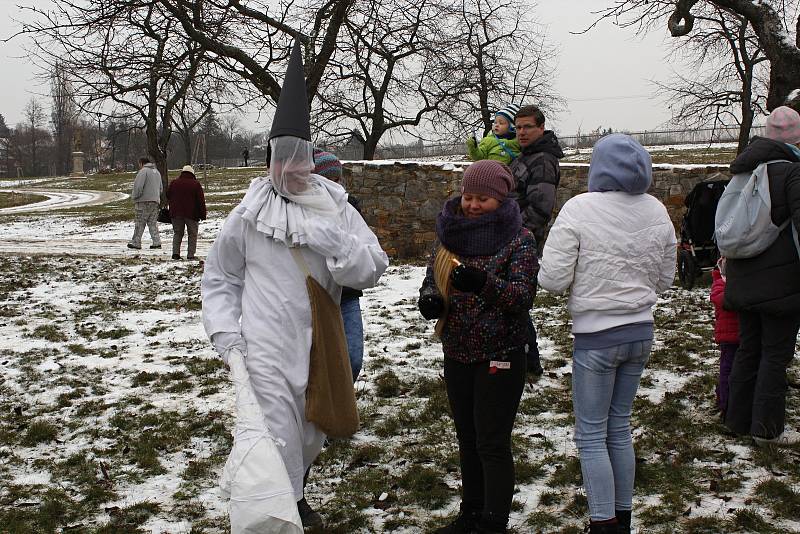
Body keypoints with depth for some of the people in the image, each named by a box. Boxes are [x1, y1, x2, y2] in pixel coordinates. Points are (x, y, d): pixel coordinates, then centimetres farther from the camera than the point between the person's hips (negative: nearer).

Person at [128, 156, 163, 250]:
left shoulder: (143, 171, -10)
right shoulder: (157, 172, 17)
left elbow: (138, 187, -16)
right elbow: (161, 188, 22)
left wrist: (134, 197, -3)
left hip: (144, 201, -7)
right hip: (155, 201, 7)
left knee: (140, 223, -1)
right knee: (153, 222, 9)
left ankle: (136, 242, 3)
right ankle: (156, 242, 3)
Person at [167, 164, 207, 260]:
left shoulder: (174, 183, 6)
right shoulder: (196, 184, -3)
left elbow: (168, 196, 18)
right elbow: (201, 201, -4)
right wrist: (203, 215, 0)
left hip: (176, 213, 3)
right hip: (191, 213, -3)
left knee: (177, 233, 12)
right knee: (192, 235, 7)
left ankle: (175, 252, -3)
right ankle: (190, 255, -1)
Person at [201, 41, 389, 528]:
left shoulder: (337, 209, 1)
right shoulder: (249, 214, -3)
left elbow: (374, 269, -4)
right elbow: (219, 278, 7)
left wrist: (336, 245, -22)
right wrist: (225, 331, -6)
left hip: (319, 347, 4)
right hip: (265, 351, -3)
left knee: (310, 441, 21)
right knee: (280, 443, -9)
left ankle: (298, 501, 47)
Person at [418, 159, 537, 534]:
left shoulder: (519, 240, -11)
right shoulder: (450, 233, 5)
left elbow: (523, 296, -20)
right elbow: (433, 277, 11)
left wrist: (483, 283, -37)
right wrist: (429, 298, -12)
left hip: (500, 358, -6)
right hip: (457, 354, 6)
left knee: (492, 443, -1)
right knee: (467, 439, 17)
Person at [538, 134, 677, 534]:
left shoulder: (579, 208, -16)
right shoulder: (657, 212, 1)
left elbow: (552, 279, -17)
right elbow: (665, 278, 11)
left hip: (596, 336, -6)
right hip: (641, 332, 6)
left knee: (591, 434, 6)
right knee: (620, 427, 18)